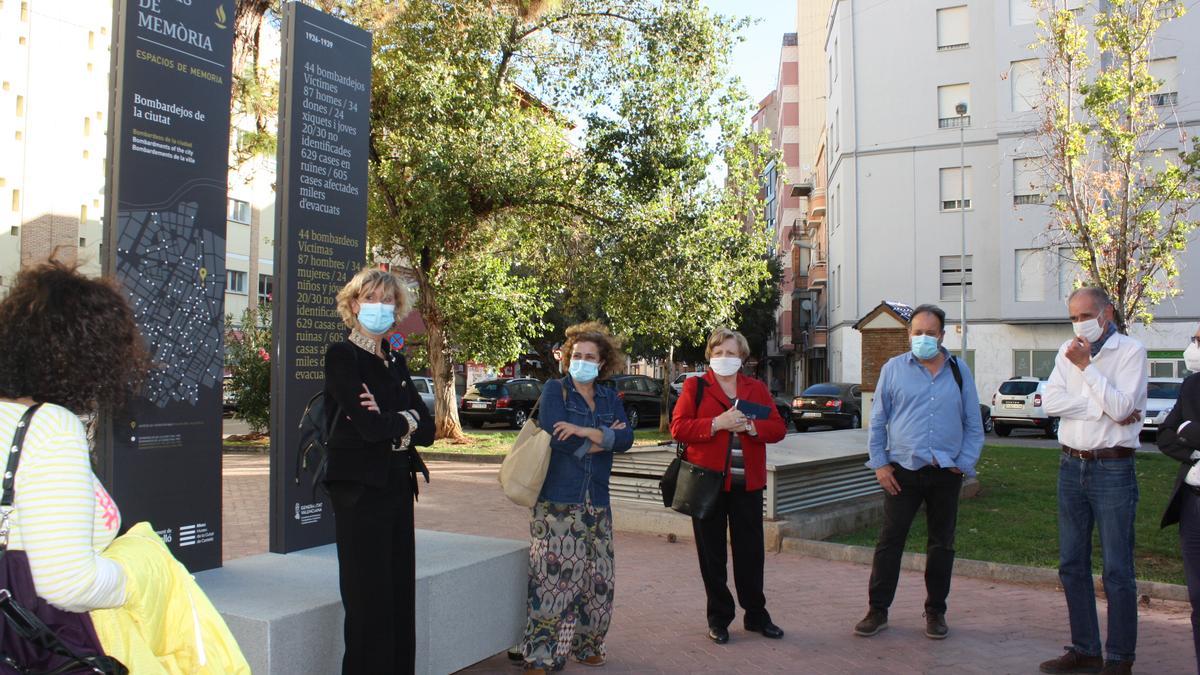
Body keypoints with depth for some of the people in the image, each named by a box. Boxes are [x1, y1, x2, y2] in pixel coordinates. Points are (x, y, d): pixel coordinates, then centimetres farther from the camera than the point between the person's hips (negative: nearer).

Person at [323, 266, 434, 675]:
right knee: (369, 599, -2)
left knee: (400, 597, 9)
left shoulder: (395, 362, 15)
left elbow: (426, 430, 6)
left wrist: (387, 423, -11)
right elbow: (369, 427, -18)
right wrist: (405, 420, -1)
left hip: (397, 488, 7)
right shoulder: (343, 356, -5)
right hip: (360, 489, -6)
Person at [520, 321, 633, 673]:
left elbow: (626, 438, -3)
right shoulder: (555, 390, 0)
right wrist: (604, 439, -6)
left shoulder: (610, 398, 13)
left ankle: (585, 644, 24)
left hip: (596, 502, 5)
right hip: (557, 502, -5)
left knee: (597, 578, 7)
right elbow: (556, 437, -16)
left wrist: (585, 432, -17)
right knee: (555, 578, -7)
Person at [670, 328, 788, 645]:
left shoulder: (757, 388, 11)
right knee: (712, 555, 6)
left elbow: (778, 427, 5)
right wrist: (717, 424, -18)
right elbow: (678, 427, -8)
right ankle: (718, 619, 19)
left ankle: (756, 615, 25)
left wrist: (750, 426, -13)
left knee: (751, 552, 10)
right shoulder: (695, 386, 2)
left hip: (748, 483, 3)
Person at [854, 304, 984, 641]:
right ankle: (878, 610, 10)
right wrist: (880, 463, 0)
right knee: (889, 542, 0)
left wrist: (964, 464, 1)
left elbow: (974, 425, 11)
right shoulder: (893, 368, 4)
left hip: (945, 474, 2)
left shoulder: (959, 371, 8)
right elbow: (877, 421, 6)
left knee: (942, 545, 10)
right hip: (902, 471, -1)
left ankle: (935, 612, 24)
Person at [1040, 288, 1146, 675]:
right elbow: (1051, 402, -3)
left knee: (1117, 570, 0)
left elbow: (1122, 407, -18)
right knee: (1072, 566, 11)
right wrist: (1103, 408, -12)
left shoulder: (1131, 351, -6)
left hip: (1112, 469, -6)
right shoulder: (1068, 352, 10)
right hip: (1072, 466, 6)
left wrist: (1086, 366, -16)